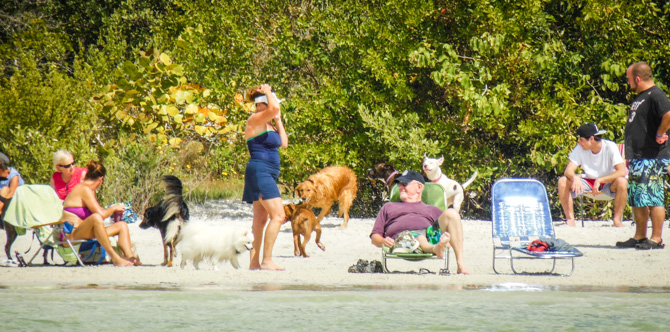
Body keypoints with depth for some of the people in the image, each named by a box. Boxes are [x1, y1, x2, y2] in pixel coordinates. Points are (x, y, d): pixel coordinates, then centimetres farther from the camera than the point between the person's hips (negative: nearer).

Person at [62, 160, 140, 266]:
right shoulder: (85, 190, -13)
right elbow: (101, 214, -19)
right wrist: (113, 208, -2)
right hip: (73, 235, -11)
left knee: (122, 225, 7)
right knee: (96, 218, -39)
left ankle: (130, 257, -15)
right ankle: (115, 258, -40)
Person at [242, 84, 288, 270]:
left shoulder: (268, 125, 19)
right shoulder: (255, 121, -10)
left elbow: (283, 143, 16)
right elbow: (273, 108, -27)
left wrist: (278, 121, 12)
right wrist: (267, 92, -9)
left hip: (268, 175, 10)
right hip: (259, 171, -10)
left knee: (261, 218, 9)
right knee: (278, 215, -16)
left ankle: (254, 262, 11)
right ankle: (267, 261, -17)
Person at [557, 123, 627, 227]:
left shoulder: (610, 147, -19)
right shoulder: (580, 148, -10)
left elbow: (622, 171, -28)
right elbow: (568, 170, -15)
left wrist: (599, 180, -37)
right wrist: (575, 178, -40)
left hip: (608, 183, -3)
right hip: (589, 182, 3)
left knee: (621, 182, -36)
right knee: (562, 182, -20)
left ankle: (617, 219, -22)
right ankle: (570, 219, -14)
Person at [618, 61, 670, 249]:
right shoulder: (640, 97, 19)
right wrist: (630, 156, 25)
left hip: (652, 158, -11)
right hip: (638, 159, 11)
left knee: (652, 198, -8)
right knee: (636, 199, 13)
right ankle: (639, 237, 20)